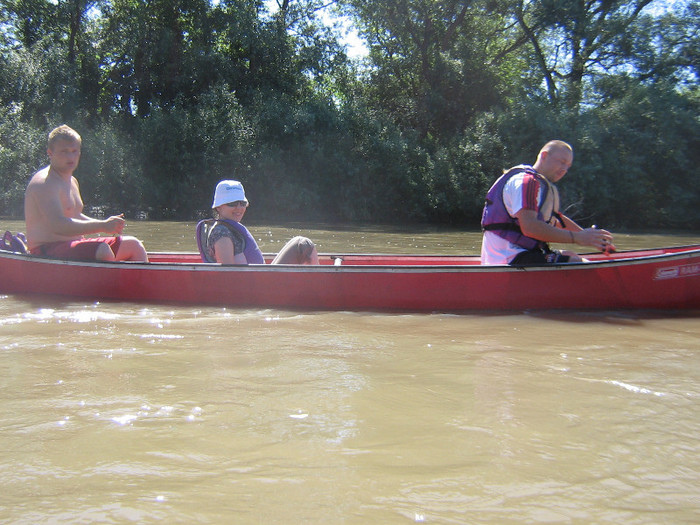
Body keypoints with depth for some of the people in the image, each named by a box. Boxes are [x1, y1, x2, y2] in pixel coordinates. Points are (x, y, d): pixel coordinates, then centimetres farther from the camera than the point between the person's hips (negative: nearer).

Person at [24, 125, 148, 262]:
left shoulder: (72, 182, 18)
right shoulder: (44, 183, -14)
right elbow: (58, 225, -26)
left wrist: (106, 224, 7)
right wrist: (103, 226, -28)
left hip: (74, 245, 10)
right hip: (48, 251, -10)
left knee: (133, 245, 3)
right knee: (103, 251, -35)